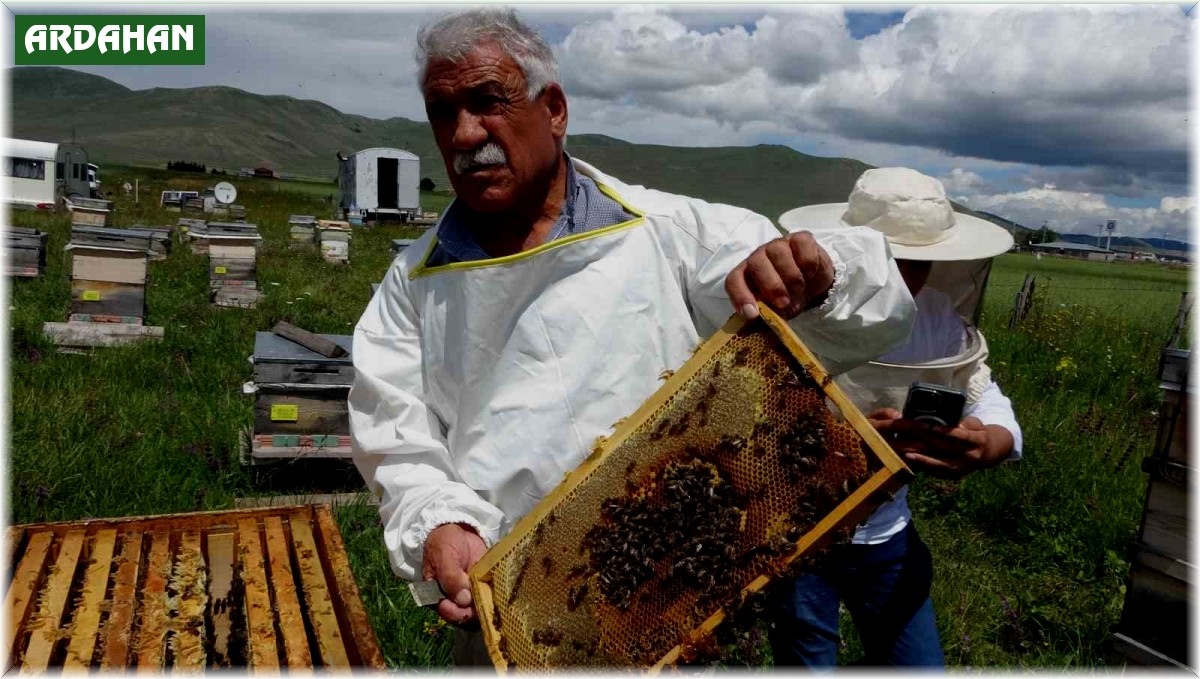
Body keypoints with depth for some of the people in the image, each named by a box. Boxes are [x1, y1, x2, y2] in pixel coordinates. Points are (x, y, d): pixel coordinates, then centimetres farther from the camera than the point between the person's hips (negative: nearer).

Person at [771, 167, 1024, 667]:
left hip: (886, 535, 5)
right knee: (808, 663, 10)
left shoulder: (940, 318, -3)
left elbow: (990, 402, -6)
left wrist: (988, 445, -29)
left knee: (920, 664, 16)